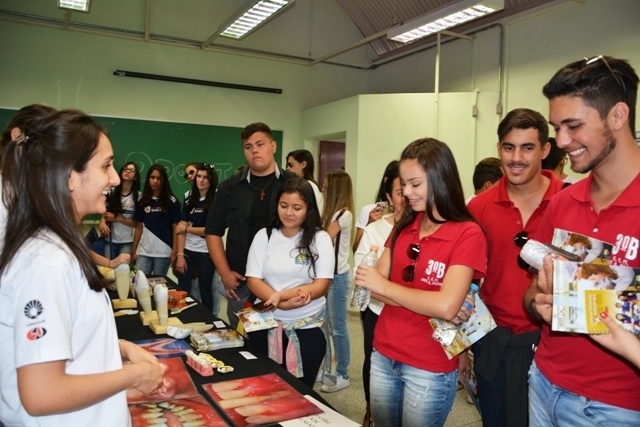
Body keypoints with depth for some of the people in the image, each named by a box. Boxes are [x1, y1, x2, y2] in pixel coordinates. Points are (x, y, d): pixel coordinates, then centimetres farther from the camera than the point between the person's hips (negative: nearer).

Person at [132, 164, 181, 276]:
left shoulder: (171, 202, -1)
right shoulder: (142, 201, 9)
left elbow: (175, 229, -2)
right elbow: (139, 228, 12)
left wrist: (174, 251, -7)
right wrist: (133, 251, 8)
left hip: (163, 253, -3)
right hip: (144, 252, 3)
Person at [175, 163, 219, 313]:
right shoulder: (189, 200, 9)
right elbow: (181, 229, 3)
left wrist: (186, 228, -2)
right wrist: (180, 255, -6)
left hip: (206, 253, -4)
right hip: (187, 251, 4)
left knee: (205, 291, 7)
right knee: (183, 291, 7)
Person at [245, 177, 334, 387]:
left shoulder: (320, 238, -5)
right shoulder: (264, 236, 0)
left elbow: (321, 285, -10)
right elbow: (253, 281, -5)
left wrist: (281, 295, -24)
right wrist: (283, 304, -22)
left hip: (307, 327, -1)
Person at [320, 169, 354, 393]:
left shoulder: (344, 214, -14)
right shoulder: (332, 213, 14)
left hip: (337, 276, -9)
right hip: (326, 273, 9)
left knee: (337, 327, 0)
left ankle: (342, 375, 12)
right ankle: (325, 368, 27)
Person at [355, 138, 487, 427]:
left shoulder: (467, 234, -14)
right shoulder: (404, 226, 3)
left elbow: (446, 307, -25)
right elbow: (372, 285, -2)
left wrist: (384, 285, -14)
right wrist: (426, 303, -17)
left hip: (430, 368, -5)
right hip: (383, 356, 6)